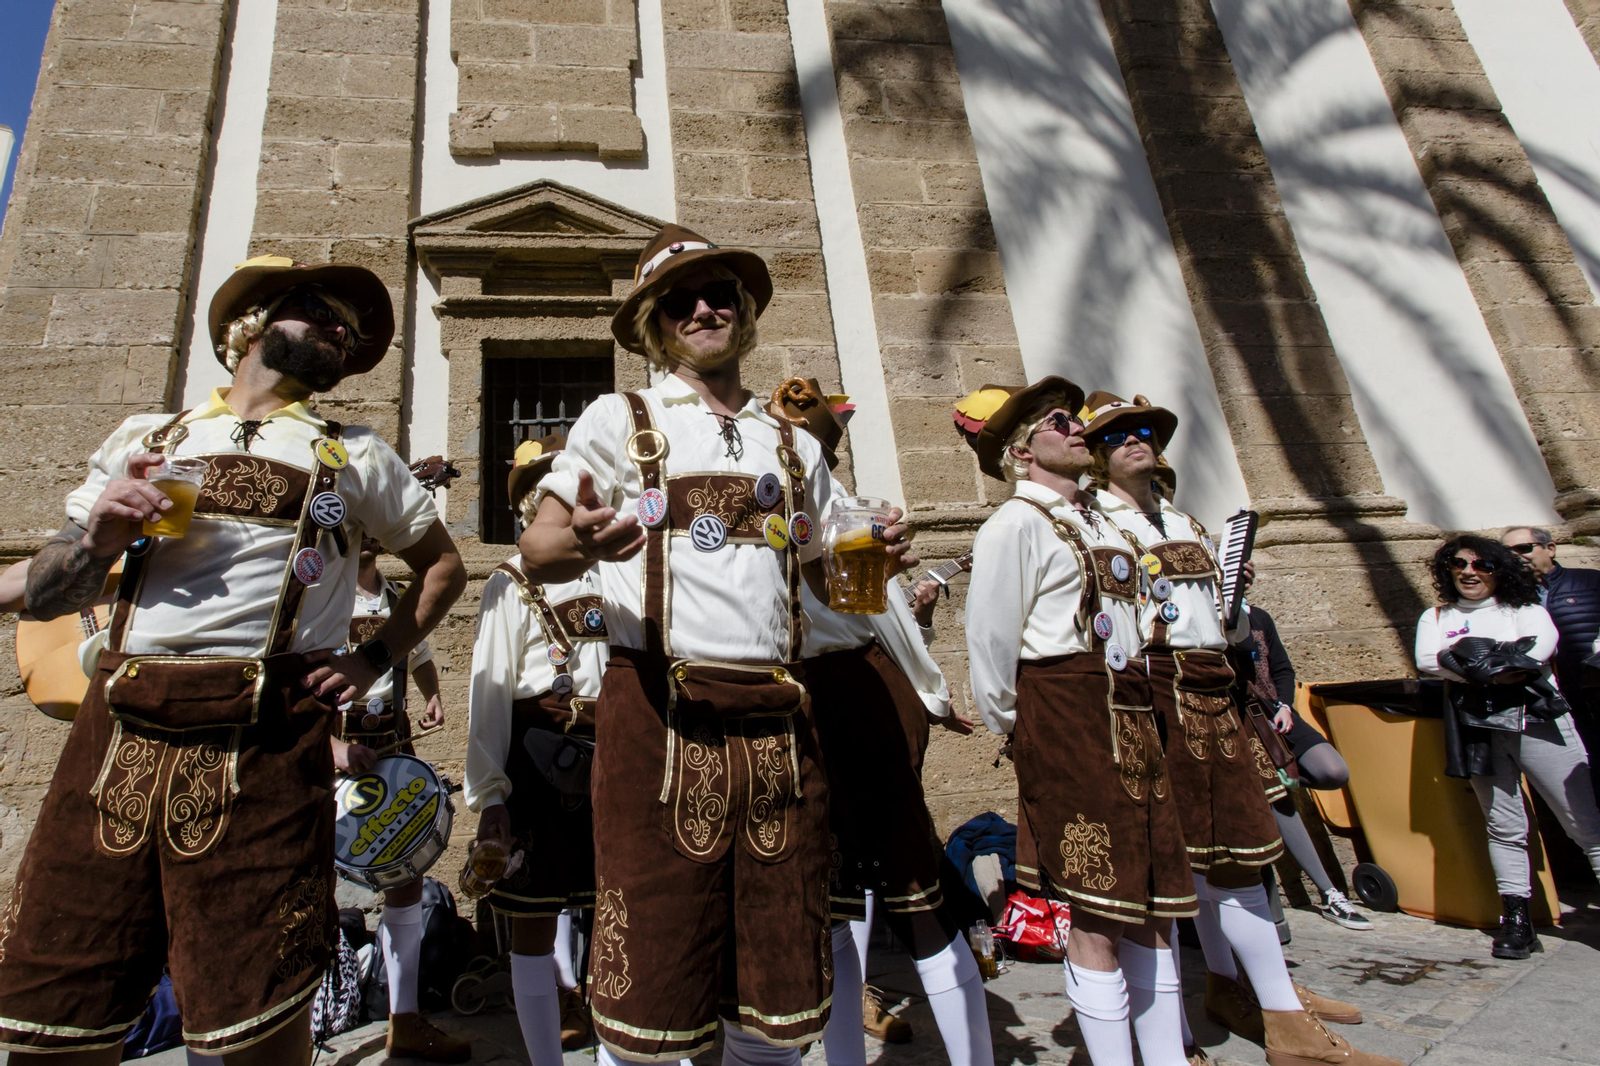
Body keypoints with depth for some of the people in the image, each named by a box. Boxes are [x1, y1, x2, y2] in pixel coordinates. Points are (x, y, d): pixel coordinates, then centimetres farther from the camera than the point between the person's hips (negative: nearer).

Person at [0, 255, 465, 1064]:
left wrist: (373, 660, 7)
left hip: (262, 745, -2)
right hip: (116, 732, 2)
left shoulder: (355, 459, 14)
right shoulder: (142, 440, 18)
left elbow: (442, 563, 19)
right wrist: (97, 541, -4)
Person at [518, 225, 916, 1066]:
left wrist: (875, 563, 1)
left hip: (779, 722, 4)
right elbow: (534, 553, -2)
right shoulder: (620, 420, 7)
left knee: (781, 998, 10)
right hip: (660, 718, -3)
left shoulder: (795, 447, 18)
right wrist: (578, 542, -25)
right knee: (653, 991, 2)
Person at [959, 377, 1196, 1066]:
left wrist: (1134, 710, 18)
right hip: (1065, 720, -8)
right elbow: (989, 639, -11)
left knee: (1150, 904, 14)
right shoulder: (1016, 524, -9)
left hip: (1130, 717, 8)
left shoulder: (1097, 521, 19)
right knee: (1096, 916, -2)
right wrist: (1010, 725, -3)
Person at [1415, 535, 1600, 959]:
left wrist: (1476, 668, -15)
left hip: (1536, 722, -1)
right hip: (1477, 730, 1)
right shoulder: (1436, 617, 14)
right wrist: (1504, 666, -11)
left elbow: (1543, 644, -11)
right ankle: (1517, 919, 9)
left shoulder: (1522, 608, 10)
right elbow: (1426, 659, -4)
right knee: (1504, 827, 3)